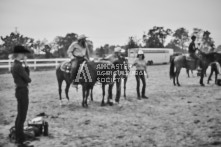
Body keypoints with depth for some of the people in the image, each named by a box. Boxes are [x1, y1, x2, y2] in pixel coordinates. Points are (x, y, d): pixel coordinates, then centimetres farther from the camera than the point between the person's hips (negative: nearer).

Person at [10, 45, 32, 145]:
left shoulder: (15, 65, 10)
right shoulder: (18, 66, -20)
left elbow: (26, 74, 10)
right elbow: (28, 79, -16)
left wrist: (25, 64, 0)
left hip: (19, 90, 10)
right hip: (22, 91, -10)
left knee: (20, 115, 19)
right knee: (22, 116, -2)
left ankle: (18, 136, 30)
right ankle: (20, 139, 6)